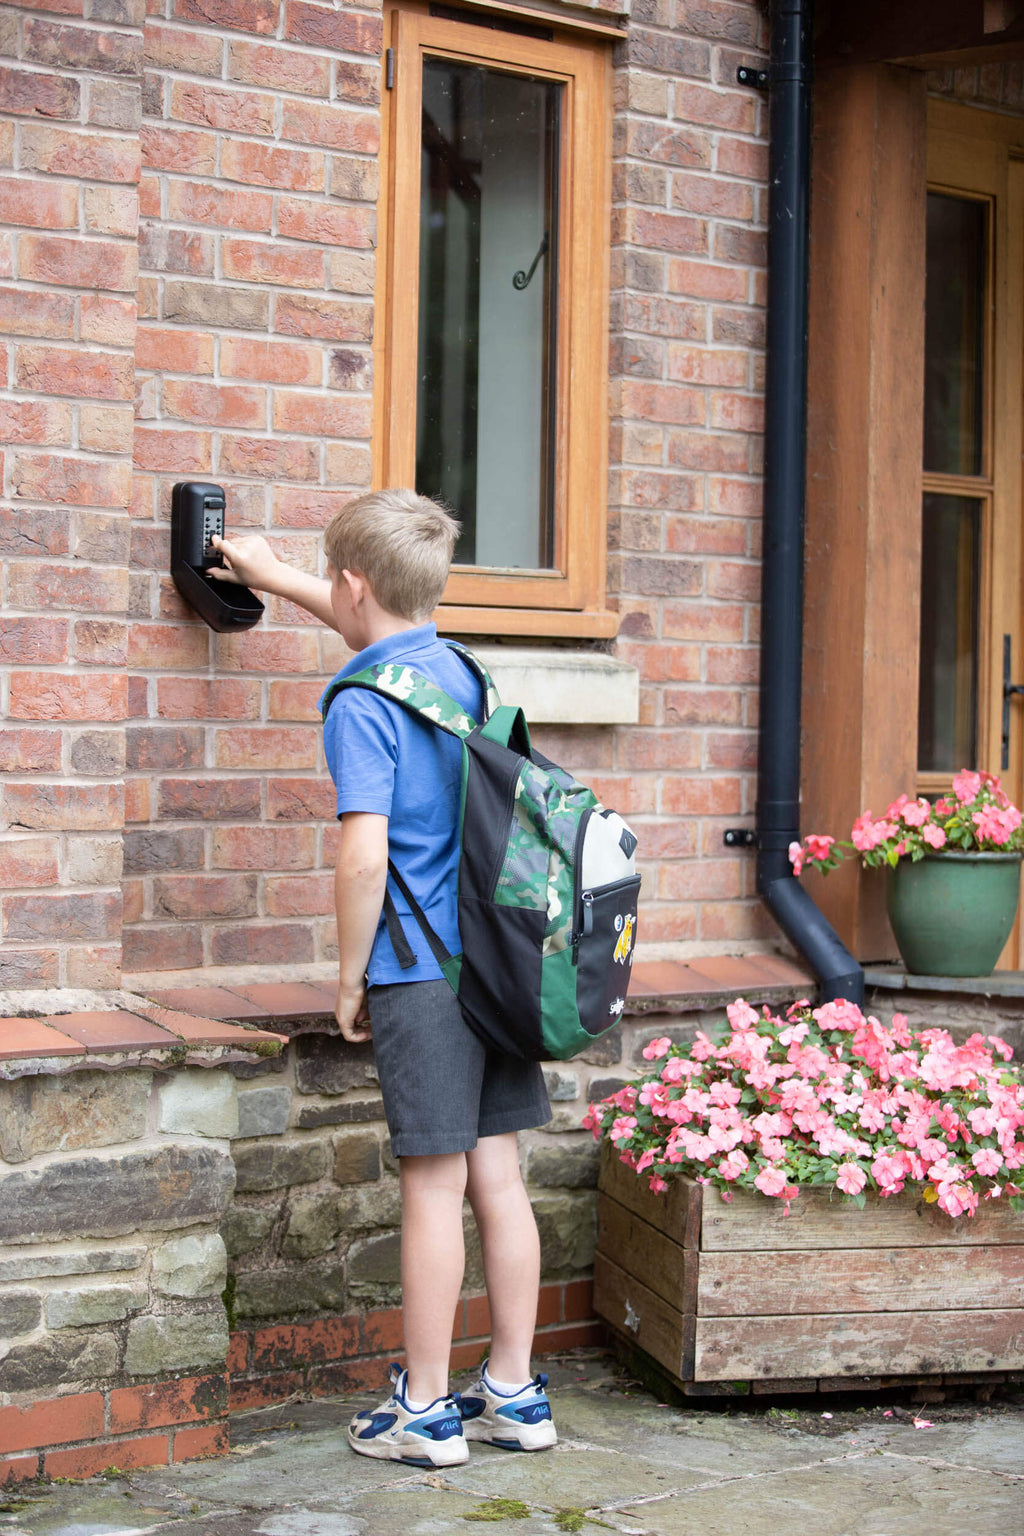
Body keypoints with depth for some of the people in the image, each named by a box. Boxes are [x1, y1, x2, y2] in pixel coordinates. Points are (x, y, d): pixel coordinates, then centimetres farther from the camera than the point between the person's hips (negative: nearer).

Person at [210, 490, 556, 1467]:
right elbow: (381, 626, 34)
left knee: (434, 1186, 1)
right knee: (497, 1176, 11)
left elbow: (365, 855, -19)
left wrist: (351, 980, -6)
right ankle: (514, 1394, 20)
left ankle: (424, 1412, 12)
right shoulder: (458, 670, 12)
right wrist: (275, 578, 46)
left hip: (422, 974, -7)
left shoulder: (362, 705, -12)